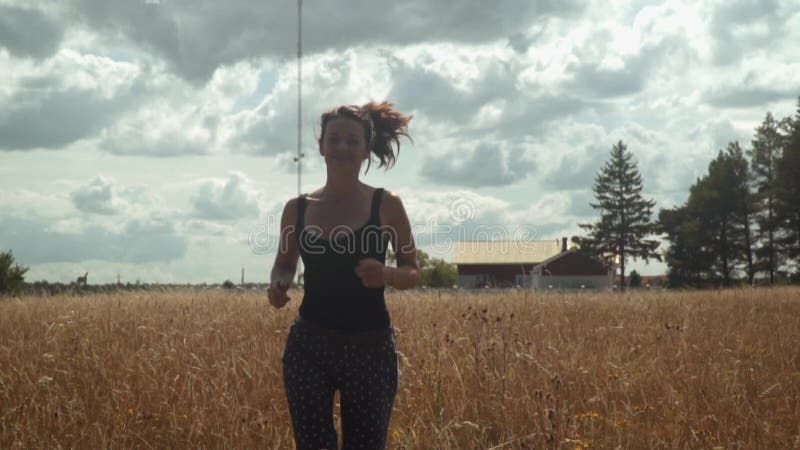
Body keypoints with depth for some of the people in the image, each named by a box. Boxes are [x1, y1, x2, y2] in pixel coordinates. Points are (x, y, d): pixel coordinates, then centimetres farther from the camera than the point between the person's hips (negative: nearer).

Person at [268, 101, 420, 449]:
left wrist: (386, 275, -18)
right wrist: (277, 284, -8)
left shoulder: (386, 205, -2)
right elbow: (284, 264, 15)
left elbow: (412, 272, 4)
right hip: (308, 346, 2)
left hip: (371, 348, -1)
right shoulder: (297, 208, 3)